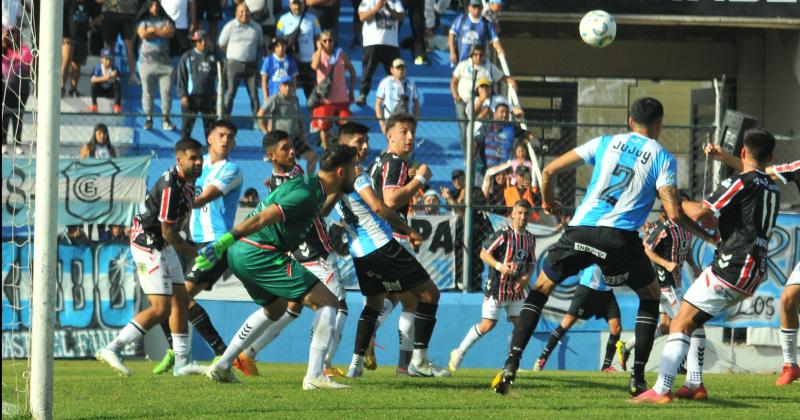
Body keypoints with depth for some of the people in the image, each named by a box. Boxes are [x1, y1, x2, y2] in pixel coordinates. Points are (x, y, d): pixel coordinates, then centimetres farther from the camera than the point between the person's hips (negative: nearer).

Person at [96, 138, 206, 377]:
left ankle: (182, 362, 17)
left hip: (163, 245, 10)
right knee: (161, 308, -13)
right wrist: (195, 254, -10)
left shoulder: (188, 180, 4)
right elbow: (168, 232, -22)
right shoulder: (171, 186, -25)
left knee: (180, 299, 12)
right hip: (148, 244, -10)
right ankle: (112, 349, -11)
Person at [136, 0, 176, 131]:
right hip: (147, 60, -1)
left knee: (166, 91, -5)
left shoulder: (166, 21, 12)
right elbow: (143, 34, -9)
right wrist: (161, 32, -3)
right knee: (147, 91, -1)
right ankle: (148, 119, 4)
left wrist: (153, 30, -7)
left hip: (164, 61, 1)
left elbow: (170, 33, -5)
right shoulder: (143, 22, 10)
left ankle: (166, 119, -1)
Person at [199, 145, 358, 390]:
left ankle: (222, 367, 32)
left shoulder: (308, 185, 15)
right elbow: (261, 218, -24)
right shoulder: (306, 194, -16)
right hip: (259, 254, -10)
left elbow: (318, 213, 39)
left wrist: (337, 191, 30)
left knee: (274, 309, 32)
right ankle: (314, 377, -14)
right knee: (327, 302, -9)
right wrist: (224, 243, -29)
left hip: (242, 254, 10)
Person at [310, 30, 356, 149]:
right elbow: (315, 66, -26)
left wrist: (351, 91, 6)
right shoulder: (318, 54, -2)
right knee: (324, 128, 2)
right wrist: (320, 49, -21)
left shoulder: (341, 54, 1)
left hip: (341, 98, 1)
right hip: (325, 99, -1)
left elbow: (352, 71, 11)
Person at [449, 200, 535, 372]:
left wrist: (526, 277, -4)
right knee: (488, 324, -5)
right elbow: (484, 253, -11)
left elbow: (531, 263, 15)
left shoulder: (530, 238, 7)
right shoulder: (504, 234, -13)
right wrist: (499, 266, -25)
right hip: (497, 286, -6)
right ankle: (459, 353, 12)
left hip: (516, 289, 6)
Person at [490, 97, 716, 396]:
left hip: (581, 229, 2)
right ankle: (638, 378, 14)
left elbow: (550, 170, 14)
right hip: (620, 237, -2)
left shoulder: (605, 143, 15)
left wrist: (548, 202, 33)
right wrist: (707, 236, 14)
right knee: (650, 295, 22)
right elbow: (674, 214, -2)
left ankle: (511, 364, 2)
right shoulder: (662, 158, 7)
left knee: (541, 287, 18)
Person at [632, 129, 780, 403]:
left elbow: (699, 213, -17)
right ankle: (694, 385, 17)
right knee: (694, 319, 23)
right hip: (754, 274, 9)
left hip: (731, 267, -9)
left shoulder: (740, 182, -10)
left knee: (680, 324, -10)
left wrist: (679, 201, 2)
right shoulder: (773, 188, 15)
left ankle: (661, 390, -21)